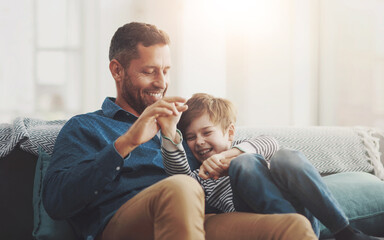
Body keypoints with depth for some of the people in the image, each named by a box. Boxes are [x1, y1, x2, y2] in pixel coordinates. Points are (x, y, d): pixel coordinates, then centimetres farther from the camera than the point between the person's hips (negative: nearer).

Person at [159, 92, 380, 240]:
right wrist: (170, 134, -19)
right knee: (244, 164, -23)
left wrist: (227, 155, -14)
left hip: (302, 211, 1)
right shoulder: (201, 178, 24)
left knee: (284, 158, -27)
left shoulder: (242, 148, 27)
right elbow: (178, 172, -1)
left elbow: (270, 144, 2)